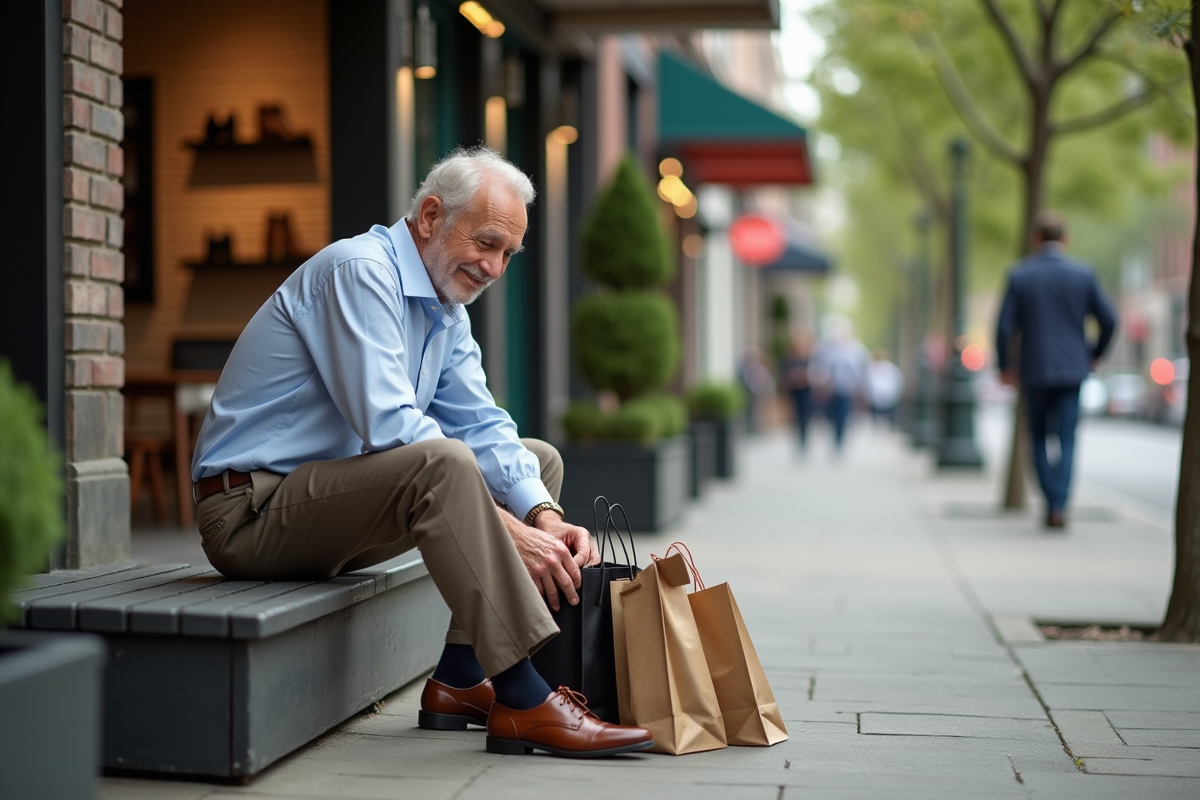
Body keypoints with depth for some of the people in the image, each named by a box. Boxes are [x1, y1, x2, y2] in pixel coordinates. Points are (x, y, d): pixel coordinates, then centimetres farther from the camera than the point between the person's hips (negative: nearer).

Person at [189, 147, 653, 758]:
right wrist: (508, 530, -29)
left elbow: (483, 426, 5)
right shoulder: (358, 271, -17)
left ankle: (462, 679, -1)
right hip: (251, 510, -10)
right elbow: (390, 428, -28)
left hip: (330, 498, 10)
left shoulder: (446, 309, 13)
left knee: (538, 460, 8)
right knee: (443, 461, -34)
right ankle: (523, 702, -31)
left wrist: (544, 516, -13)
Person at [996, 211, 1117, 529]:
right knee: (1067, 440, 3)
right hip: (1072, 369, 0)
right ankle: (1059, 506, -12)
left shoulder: (1019, 276, -3)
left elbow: (1004, 327, -8)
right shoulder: (1083, 274, -1)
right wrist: (1094, 354, 17)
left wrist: (1004, 367, 6)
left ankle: (1052, 502, 8)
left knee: (1040, 438, 15)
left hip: (1034, 371, 0)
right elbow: (1109, 320, 0)